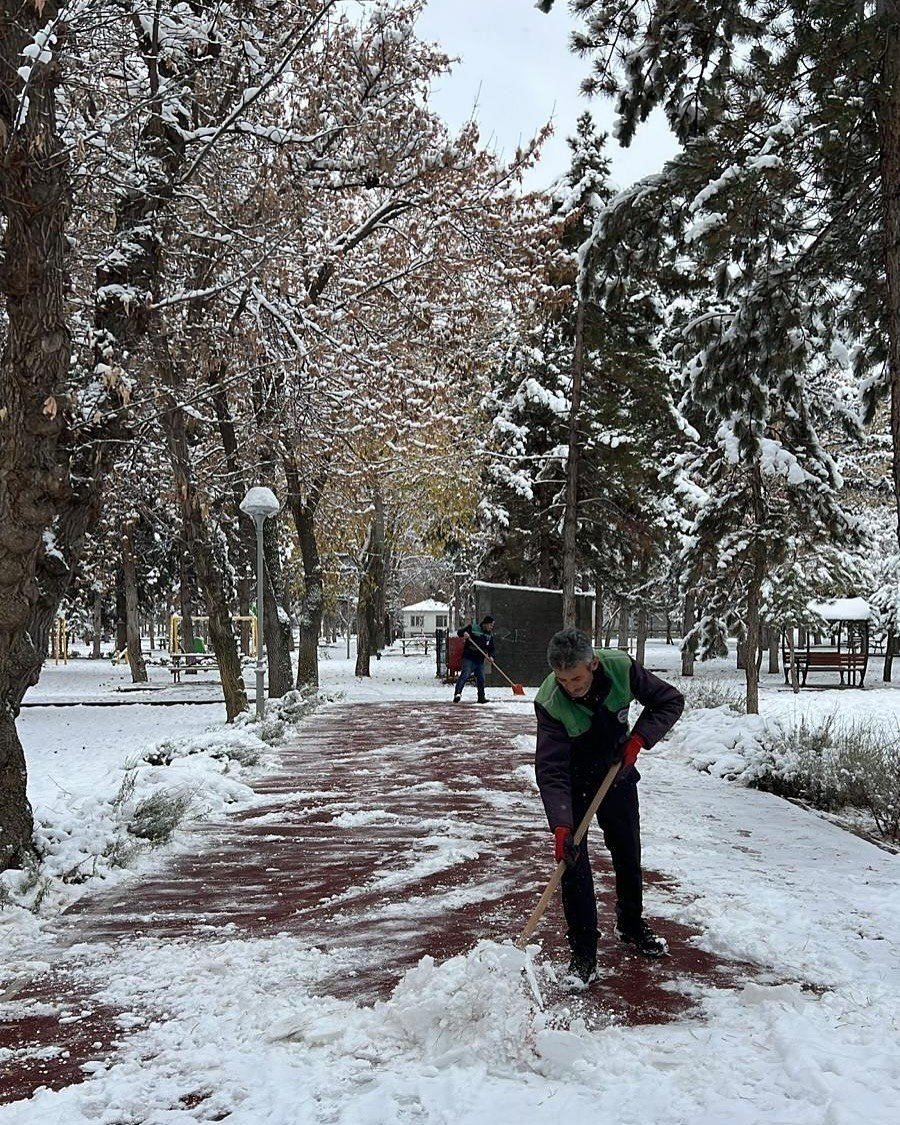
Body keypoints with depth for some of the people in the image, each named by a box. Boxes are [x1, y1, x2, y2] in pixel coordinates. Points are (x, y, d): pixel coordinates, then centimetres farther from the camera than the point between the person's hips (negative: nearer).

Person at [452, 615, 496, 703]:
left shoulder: (490, 634, 13)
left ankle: (481, 697, 20)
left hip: (480, 660, 6)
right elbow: (459, 632, -5)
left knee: (481, 679, 9)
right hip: (469, 658, -6)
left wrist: (491, 656, -3)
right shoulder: (472, 628, -4)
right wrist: (464, 633, -28)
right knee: (464, 675, -18)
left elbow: (491, 648, 16)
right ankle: (457, 693, -24)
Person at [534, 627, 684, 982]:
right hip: (573, 784, -3)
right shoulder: (549, 701, -34)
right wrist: (561, 826, -45)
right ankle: (583, 951, 2)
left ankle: (632, 926, 40)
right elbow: (551, 771, -35)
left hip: (617, 774, 3)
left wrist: (638, 738, -25)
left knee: (628, 854, 17)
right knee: (572, 861, -10)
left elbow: (670, 701, -12)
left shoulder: (621, 668, -27)